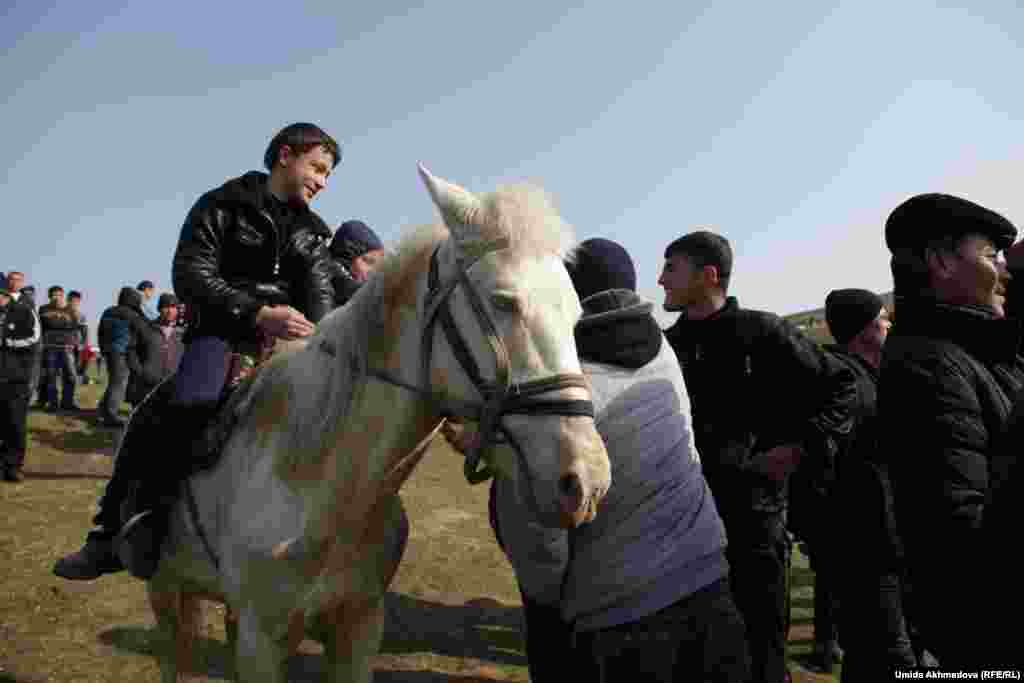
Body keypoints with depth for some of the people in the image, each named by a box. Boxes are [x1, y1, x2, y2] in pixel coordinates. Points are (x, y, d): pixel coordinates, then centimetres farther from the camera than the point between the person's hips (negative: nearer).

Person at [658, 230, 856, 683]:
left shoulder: (763, 332, -6)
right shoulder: (665, 346, 6)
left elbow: (840, 386, 0)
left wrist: (802, 446, -9)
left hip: (751, 513, -4)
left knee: (761, 647, 9)